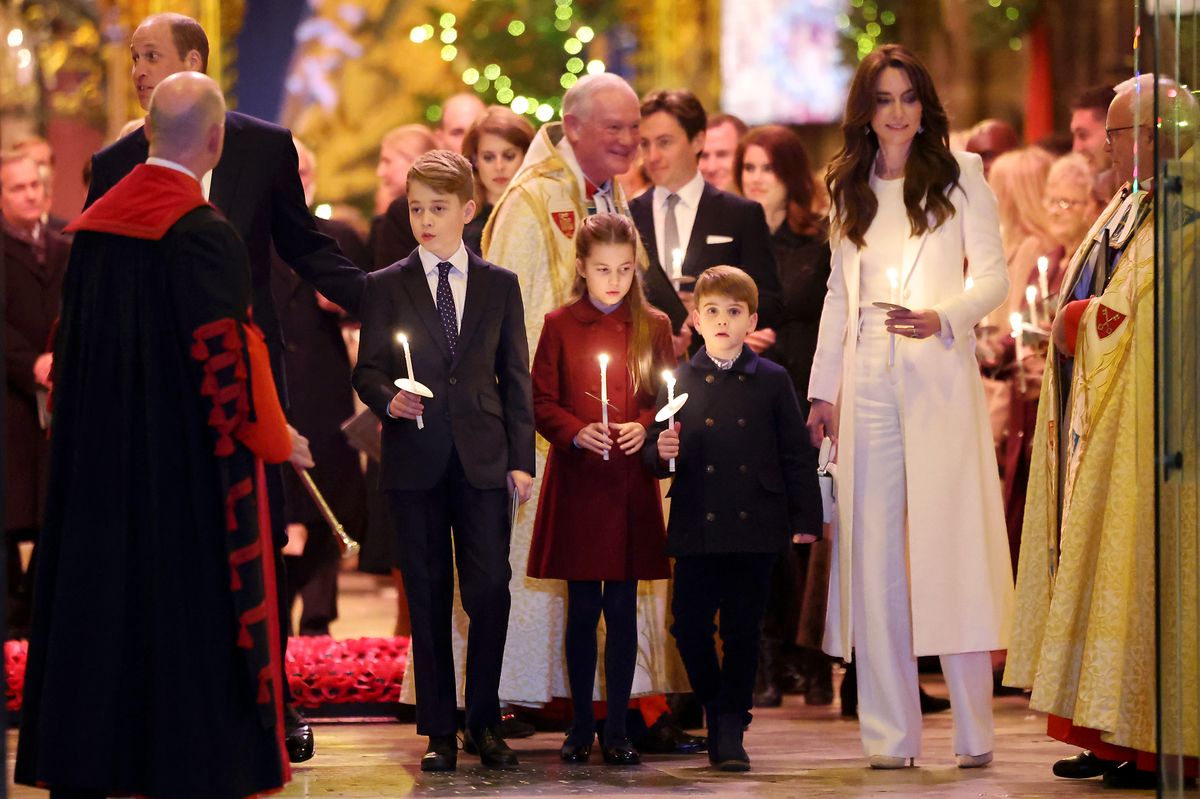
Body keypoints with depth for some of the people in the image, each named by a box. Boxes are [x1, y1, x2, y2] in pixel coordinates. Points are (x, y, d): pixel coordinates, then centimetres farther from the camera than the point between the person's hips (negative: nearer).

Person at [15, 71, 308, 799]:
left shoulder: (94, 225, 5)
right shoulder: (206, 235, -16)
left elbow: (71, 340, 11)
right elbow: (227, 356, -16)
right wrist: (275, 436, -1)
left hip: (98, 456, 7)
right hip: (189, 463, -7)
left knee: (99, 604, 11)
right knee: (188, 616, 0)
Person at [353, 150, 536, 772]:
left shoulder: (500, 285, 10)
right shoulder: (386, 287, 8)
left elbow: (515, 377, 9)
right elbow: (366, 370, 6)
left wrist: (522, 458, 2)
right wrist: (389, 399, -16)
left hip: (483, 461, 0)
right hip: (416, 461, 0)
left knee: (490, 592, -5)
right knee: (428, 599, 2)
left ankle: (485, 722, 10)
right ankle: (439, 732, 8)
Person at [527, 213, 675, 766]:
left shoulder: (654, 327, 7)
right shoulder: (559, 325, 3)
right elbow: (541, 403, 1)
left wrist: (645, 428, -13)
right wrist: (576, 433, -16)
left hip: (631, 487, 1)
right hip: (576, 485, -1)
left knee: (623, 608, 2)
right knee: (583, 607, 3)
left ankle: (617, 728, 8)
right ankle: (581, 725, 12)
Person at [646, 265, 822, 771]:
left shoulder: (772, 381, 4)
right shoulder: (679, 382, 6)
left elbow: (796, 455, 4)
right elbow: (653, 455, 8)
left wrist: (806, 520, 1)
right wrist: (662, 452, -15)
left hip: (755, 527, -1)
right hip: (696, 529, 1)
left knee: (743, 629, 2)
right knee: (689, 626, 0)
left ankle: (731, 729, 12)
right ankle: (714, 707, 24)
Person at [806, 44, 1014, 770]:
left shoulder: (961, 175, 5)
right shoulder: (851, 190, 16)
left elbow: (993, 276, 0)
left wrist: (942, 317, -19)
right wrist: (823, 388, 12)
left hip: (940, 380, -4)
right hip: (868, 384, 4)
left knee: (952, 545, -8)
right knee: (874, 552, 0)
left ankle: (975, 732, -5)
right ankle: (891, 734, 2)